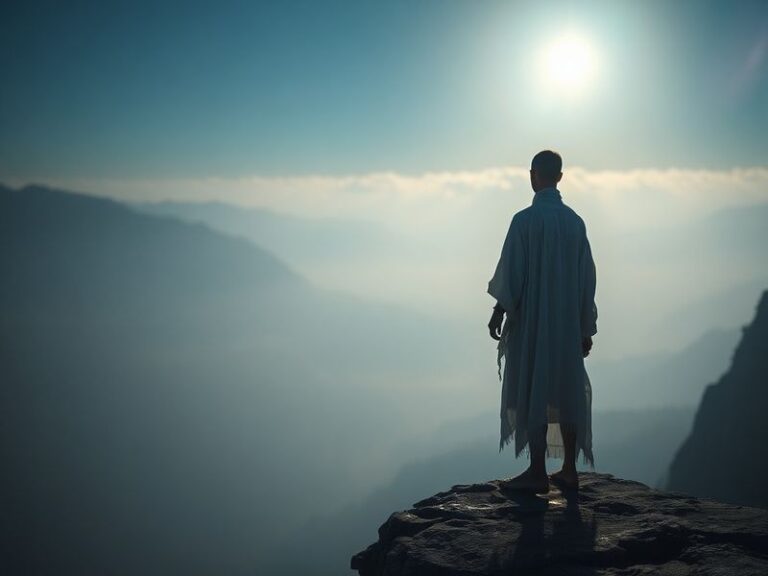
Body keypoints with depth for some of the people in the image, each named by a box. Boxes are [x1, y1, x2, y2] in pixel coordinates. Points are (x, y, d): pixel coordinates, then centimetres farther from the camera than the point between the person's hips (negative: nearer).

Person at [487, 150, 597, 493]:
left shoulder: (525, 220, -10)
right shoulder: (575, 221, 4)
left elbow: (511, 274, -10)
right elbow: (587, 279, 7)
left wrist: (499, 312, 2)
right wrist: (586, 329, 13)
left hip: (531, 323, -5)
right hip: (568, 324, 5)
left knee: (532, 392, 0)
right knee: (566, 391, 10)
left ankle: (538, 472, 1)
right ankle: (569, 470, 14)